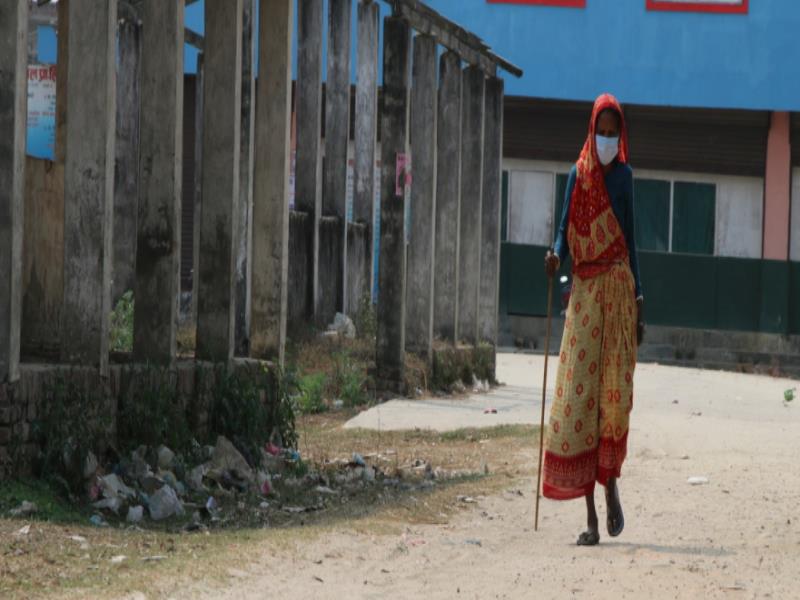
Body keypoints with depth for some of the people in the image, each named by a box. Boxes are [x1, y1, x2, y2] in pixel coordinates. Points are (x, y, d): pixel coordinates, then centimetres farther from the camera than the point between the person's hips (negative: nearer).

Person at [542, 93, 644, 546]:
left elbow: (631, 240, 11)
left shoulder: (623, 176, 7)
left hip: (618, 290, -1)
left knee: (615, 394, -10)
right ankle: (590, 516, -2)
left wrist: (639, 302, 8)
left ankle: (611, 483, 14)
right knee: (580, 397, -4)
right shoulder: (578, 176, 8)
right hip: (584, 291, 1)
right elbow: (566, 233, 6)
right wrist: (556, 256, -18)